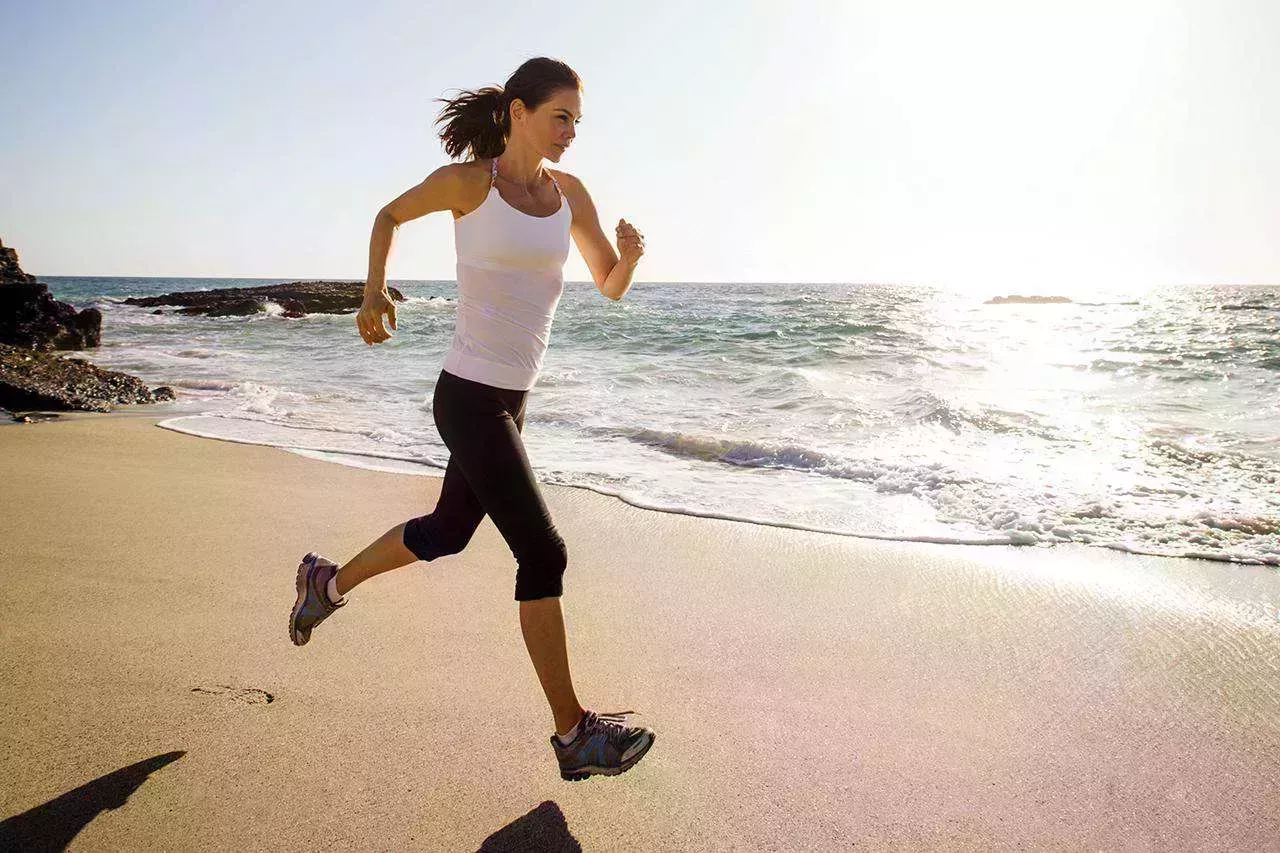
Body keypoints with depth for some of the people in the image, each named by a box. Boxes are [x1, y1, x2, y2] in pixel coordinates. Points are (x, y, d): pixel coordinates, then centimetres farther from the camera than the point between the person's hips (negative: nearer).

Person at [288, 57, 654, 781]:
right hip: (470, 398, -7)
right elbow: (391, 215, 11)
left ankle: (329, 583, 49)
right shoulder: (466, 180, -7)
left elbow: (612, 287, 10)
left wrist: (631, 254, -12)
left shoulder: (570, 193, 7)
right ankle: (575, 734, 4)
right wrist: (375, 291, -1)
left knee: (447, 533, 23)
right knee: (543, 554, -8)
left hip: (511, 399, 8)